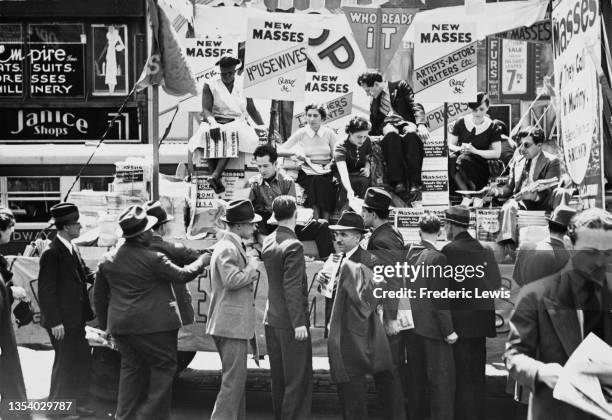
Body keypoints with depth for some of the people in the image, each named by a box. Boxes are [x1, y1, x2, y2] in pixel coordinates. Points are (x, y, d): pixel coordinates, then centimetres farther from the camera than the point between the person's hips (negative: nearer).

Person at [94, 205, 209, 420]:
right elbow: (182, 275, -6)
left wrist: (104, 323, 23)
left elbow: (99, 295, 13)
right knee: (164, 367, 5)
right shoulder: (153, 259, -15)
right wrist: (202, 261, 10)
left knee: (131, 369, 16)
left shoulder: (107, 260, 6)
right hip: (154, 323, -7)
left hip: (121, 325, 7)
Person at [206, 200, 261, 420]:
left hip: (233, 323, 11)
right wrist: (251, 268, -13)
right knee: (233, 379, -8)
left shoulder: (233, 246, 17)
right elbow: (231, 280, -27)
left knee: (237, 377, 16)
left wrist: (249, 272, 12)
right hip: (231, 323, -11)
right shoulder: (228, 249, -16)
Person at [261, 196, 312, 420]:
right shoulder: (293, 246, -17)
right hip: (290, 321, -8)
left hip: (272, 319, 8)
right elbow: (292, 288, -20)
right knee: (299, 380, -1)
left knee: (279, 378, 16)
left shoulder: (268, 242, 8)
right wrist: (299, 323, -19)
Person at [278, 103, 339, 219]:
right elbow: (280, 151, 1)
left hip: (326, 172, 1)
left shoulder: (329, 133, 6)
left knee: (324, 183, -33)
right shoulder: (301, 133, 3)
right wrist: (295, 152, -16)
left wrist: (331, 164, -16)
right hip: (307, 172, 0)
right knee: (315, 181, -33)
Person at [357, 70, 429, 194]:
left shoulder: (400, 86, 12)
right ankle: (398, 181, -49)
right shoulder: (374, 101, 27)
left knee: (411, 133, -41)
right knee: (391, 134, -38)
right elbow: (373, 127, 26)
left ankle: (414, 182, -46)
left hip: (406, 122, -2)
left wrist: (421, 125, -19)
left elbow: (416, 106, 0)